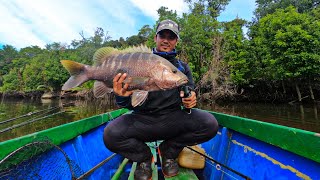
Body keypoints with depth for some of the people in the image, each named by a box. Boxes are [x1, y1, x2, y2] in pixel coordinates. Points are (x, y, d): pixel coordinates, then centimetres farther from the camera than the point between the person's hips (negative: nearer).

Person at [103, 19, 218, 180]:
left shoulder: (183, 67, 12)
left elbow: (190, 92, 11)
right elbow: (131, 104, -1)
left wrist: (190, 99, -15)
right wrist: (122, 97, -26)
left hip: (173, 119, 2)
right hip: (142, 120, -1)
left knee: (210, 124, -22)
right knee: (111, 135, -28)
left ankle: (169, 152, 6)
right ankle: (144, 157, 8)